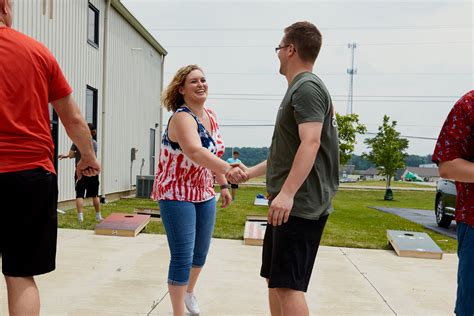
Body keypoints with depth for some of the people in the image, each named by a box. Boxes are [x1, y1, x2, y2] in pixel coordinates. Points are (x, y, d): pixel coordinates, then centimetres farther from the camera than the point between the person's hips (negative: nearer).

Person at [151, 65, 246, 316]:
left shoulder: (210, 116, 4)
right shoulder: (182, 117, -23)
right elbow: (195, 152, -43)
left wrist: (223, 185, 12)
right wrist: (228, 169, -57)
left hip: (204, 194, 8)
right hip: (177, 195, -8)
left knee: (201, 251, 19)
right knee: (182, 256, -5)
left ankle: (189, 292, 45)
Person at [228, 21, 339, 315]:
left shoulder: (307, 87, -10)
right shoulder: (297, 90, 22)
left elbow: (310, 143, -24)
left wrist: (287, 193, -31)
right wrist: (248, 173, 27)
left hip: (301, 205, -11)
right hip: (289, 205, 11)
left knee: (288, 285, -10)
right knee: (275, 280, 16)